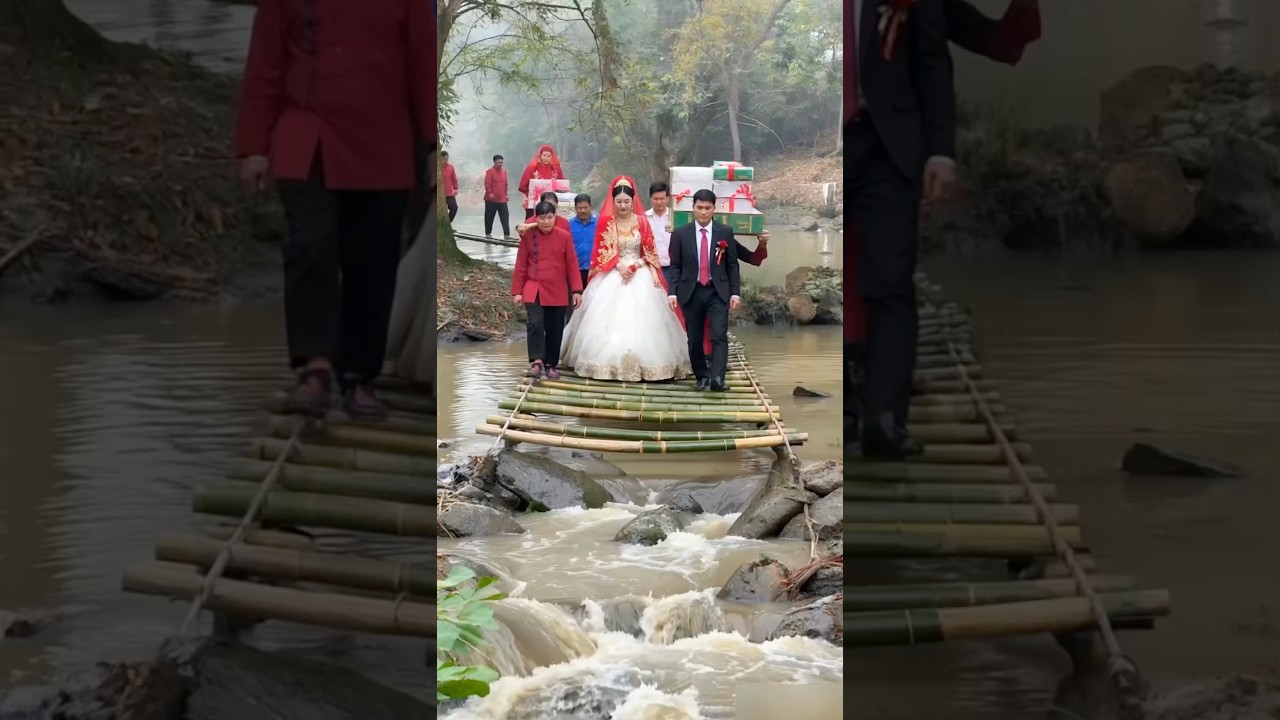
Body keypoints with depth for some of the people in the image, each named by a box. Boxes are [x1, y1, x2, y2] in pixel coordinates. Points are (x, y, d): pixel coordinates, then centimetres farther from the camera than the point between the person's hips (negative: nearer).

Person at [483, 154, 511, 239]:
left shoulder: (504, 171, 10)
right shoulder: (490, 172, -8)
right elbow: (487, 183, -14)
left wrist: (506, 193, 16)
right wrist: (490, 193, -21)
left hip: (502, 199, 5)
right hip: (491, 199, -5)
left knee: (505, 216, -4)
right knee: (489, 217, 5)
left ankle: (507, 234, -7)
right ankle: (488, 233, 16)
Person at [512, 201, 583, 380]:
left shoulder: (564, 237, -2)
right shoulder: (528, 237, -1)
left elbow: (572, 265, 0)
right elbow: (521, 266, 2)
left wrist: (576, 290, -3)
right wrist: (517, 291, -1)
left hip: (557, 293, 1)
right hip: (533, 290, -1)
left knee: (555, 330, 7)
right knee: (536, 324, -19)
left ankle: (551, 364, 20)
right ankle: (536, 362, -20)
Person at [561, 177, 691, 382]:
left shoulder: (641, 221, 1)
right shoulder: (605, 221, -4)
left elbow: (650, 251, 2)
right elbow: (603, 252, -4)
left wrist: (654, 273, -10)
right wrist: (620, 266, -17)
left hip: (640, 276, 1)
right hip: (612, 276, -1)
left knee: (641, 320, -2)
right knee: (610, 319, -3)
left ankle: (643, 362, 4)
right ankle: (610, 362, 4)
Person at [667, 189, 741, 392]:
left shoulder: (725, 232, 3)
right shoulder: (680, 233, 2)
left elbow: (732, 265, 4)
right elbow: (675, 266, 3)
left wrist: (735, 292, -1)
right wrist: (672, 292, -7)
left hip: (718, 292, -1)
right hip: (691, 292, 1)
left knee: (719, 336, -13)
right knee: (695, 340, 5)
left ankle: (717, 378, -21)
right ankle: (702, 377, 17)